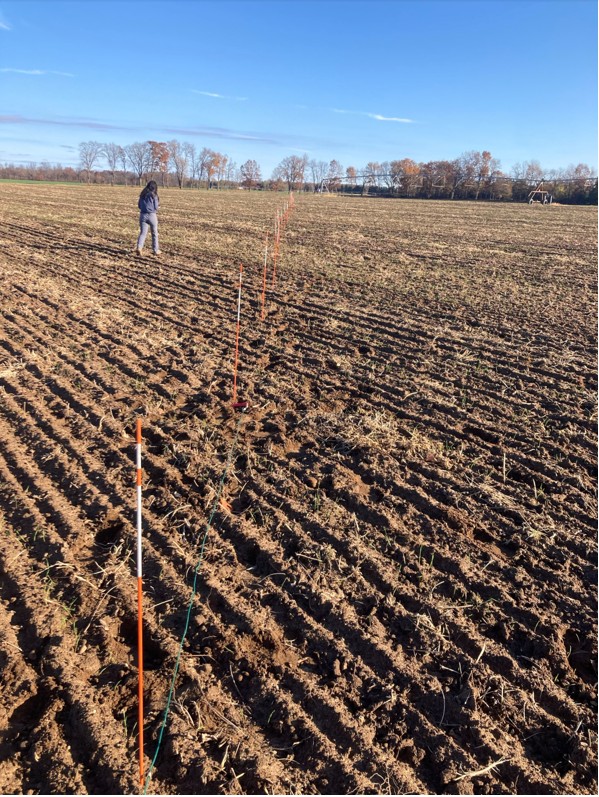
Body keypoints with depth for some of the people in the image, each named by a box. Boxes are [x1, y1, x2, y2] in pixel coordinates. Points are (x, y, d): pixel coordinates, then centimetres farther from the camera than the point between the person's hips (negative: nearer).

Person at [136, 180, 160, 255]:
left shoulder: (142, 195, 6)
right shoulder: (154, 195, -9)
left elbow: (139, 205, 11)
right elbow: (156, 207, -8)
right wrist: (158, 206, 14)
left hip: (143, 215, 4)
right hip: (152, 215, -4)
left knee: (142, 233, 3)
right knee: (154, 233, 12)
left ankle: (139, 247, -19)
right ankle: (155, 250, 20)